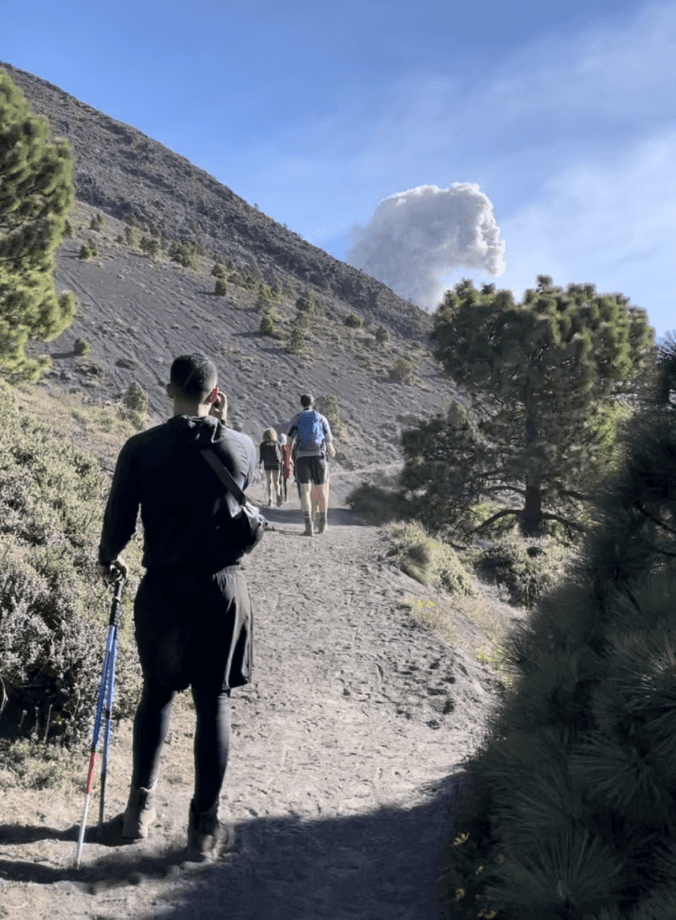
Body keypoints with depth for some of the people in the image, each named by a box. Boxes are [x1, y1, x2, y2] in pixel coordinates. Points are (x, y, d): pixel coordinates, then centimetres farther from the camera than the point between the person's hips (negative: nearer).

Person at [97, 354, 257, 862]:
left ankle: (141, 805, 29)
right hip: (223, 589, 0)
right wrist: (221, 424, 15)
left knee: (158, 692, 20)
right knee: (214, 703, 8)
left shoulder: (141, 448, -7)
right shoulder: (242, 447, -4)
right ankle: (205, 826, 16)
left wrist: (109, 559, 17)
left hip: (162, 590, 1)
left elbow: (118, 522, -3)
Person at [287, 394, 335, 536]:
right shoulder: (321, 418, 12)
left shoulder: (296, 418, 9)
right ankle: (322, 523, 27)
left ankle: (308, 524, -22)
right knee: (321, 491, 14)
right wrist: (331, 452, 35)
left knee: (305, 492, -6)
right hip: (318, 457, 1)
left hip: (302, 458, -1)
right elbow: (329, 441, 15)